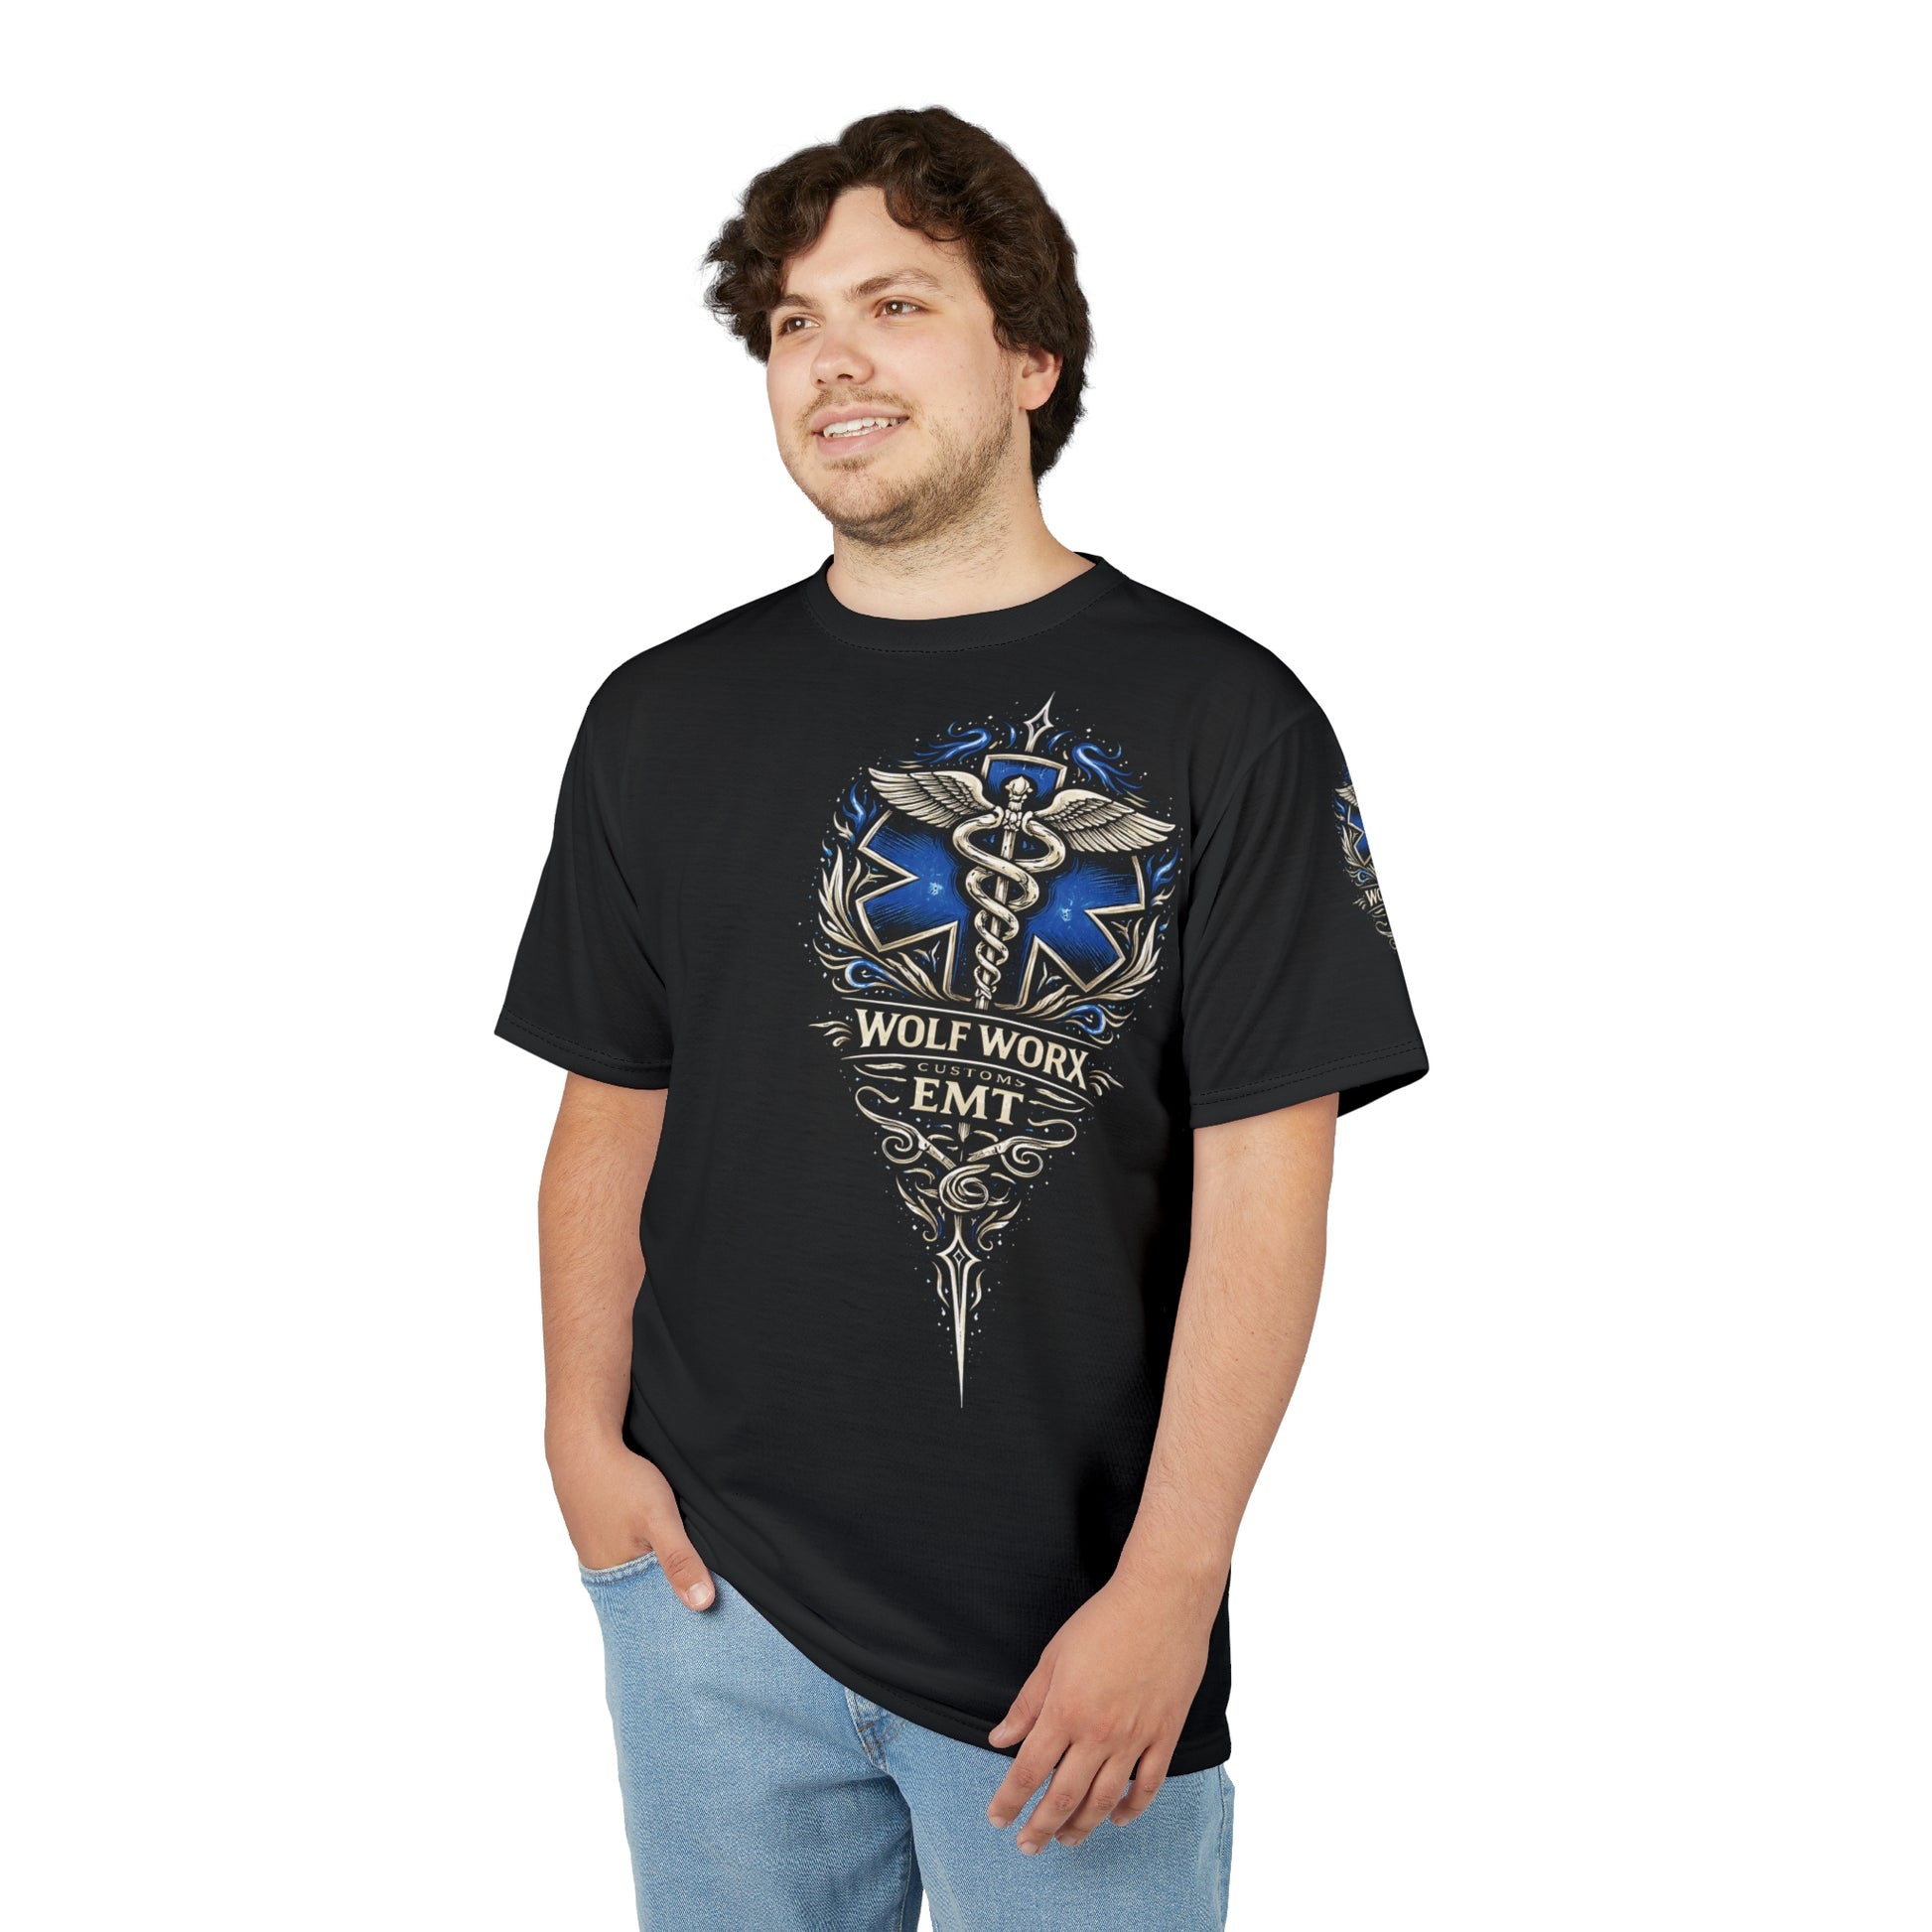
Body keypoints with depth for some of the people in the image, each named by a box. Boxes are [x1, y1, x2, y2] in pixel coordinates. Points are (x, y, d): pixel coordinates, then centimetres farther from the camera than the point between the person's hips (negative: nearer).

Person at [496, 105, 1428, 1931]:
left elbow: (1263, 1181, -9)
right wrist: (585, 1439, -3)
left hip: (1079, 1625, -2)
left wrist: (1166, 1589, -13)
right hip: (709, 1585, 3)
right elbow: (610, 1113, 9)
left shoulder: (1220, 719, -5)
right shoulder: (665, 718, 5)